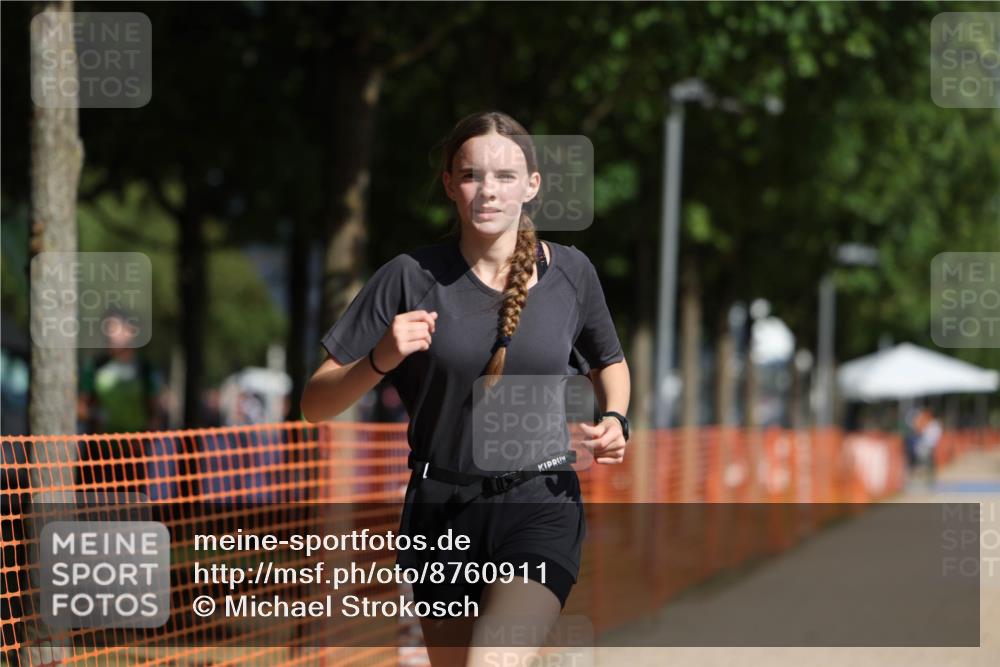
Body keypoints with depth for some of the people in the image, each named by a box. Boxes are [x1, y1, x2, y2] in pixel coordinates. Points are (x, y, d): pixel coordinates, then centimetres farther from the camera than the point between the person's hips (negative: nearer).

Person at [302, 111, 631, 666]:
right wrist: (381, 360, -23)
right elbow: (315, 405, -5)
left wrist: (614, 420, 1)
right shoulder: (411, 277, -5)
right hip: (441, 514, 1)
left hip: (540, 506, -1)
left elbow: (609, 363, 22)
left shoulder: (570, 272, 1)